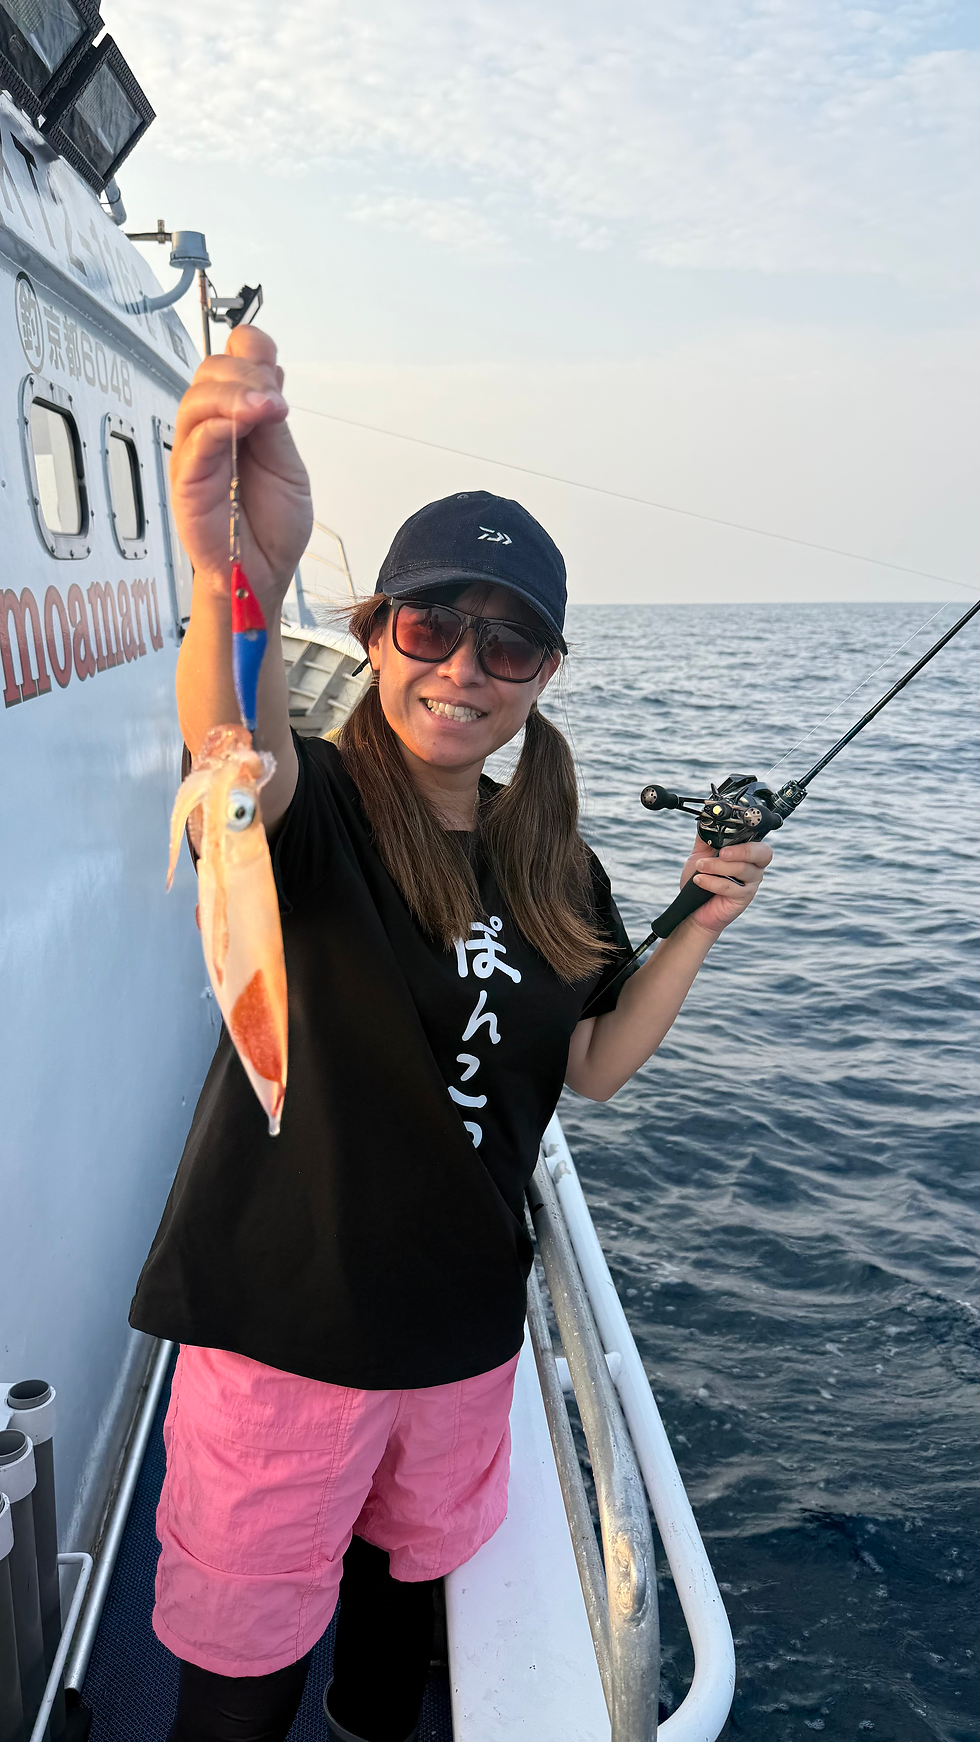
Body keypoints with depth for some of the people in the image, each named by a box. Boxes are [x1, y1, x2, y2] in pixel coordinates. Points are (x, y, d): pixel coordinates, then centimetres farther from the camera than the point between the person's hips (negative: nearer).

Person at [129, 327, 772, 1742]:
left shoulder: (553, 866, 0)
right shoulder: (314, 806, -17)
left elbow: (595, 1066, 8)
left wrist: (701, 923, -6)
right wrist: (236, 580, -62)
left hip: (467, 1323, 5)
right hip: (285, 1323, -5)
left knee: (410, 1576, 29)